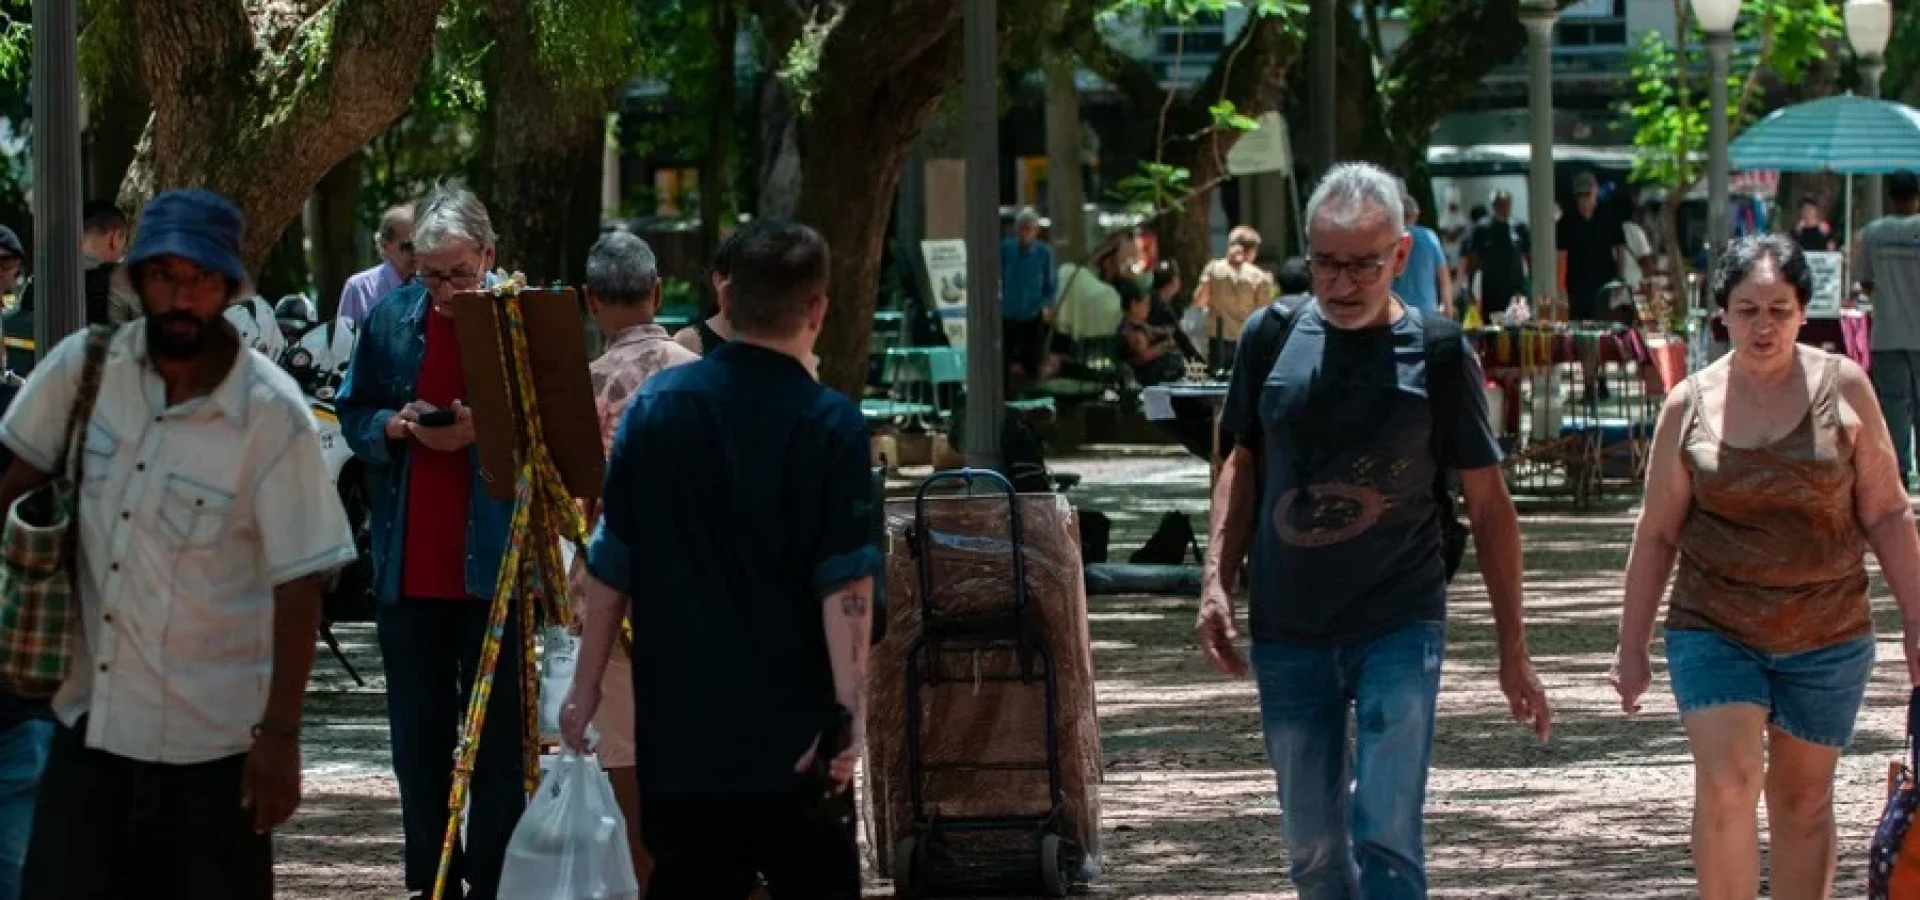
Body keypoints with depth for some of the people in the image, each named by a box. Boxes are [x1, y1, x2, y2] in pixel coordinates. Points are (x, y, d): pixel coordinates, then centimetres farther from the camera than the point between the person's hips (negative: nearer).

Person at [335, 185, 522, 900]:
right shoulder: (391, 319, 6)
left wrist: (484, 430, -18)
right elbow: (353, 415, 13)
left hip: (493, 562, -4)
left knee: (499, 735, 2)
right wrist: (395, 426, -8)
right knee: (417, 736, 10)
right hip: (409, 565, 4)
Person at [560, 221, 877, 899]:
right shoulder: (830, 424, -8)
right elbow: (845, 585, -13)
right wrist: (851, 706, -13)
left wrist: (587, 687, 11)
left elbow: (611, 566, 3)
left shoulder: (657, 404, 1)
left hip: (678, 716, 2)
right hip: (791, 720, -2)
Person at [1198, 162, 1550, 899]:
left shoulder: (1435, 355, -4)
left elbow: (1488, 504, 1)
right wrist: (1216, 581, 2)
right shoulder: (1272, 338, 3)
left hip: (1399, 626, -3)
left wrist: (1513, 650, 1)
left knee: (1386, 838, -13)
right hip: (1289, 634, 3)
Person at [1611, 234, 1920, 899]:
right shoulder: (1690, 405, 0)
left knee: (1803, 798, 9)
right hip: (1714, 631, -1)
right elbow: (1657, 534, 7)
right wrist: (1632, 645, 8)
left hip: (1825, 634, 1)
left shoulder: (1843, 388, -1)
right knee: (1726, 784, -16)